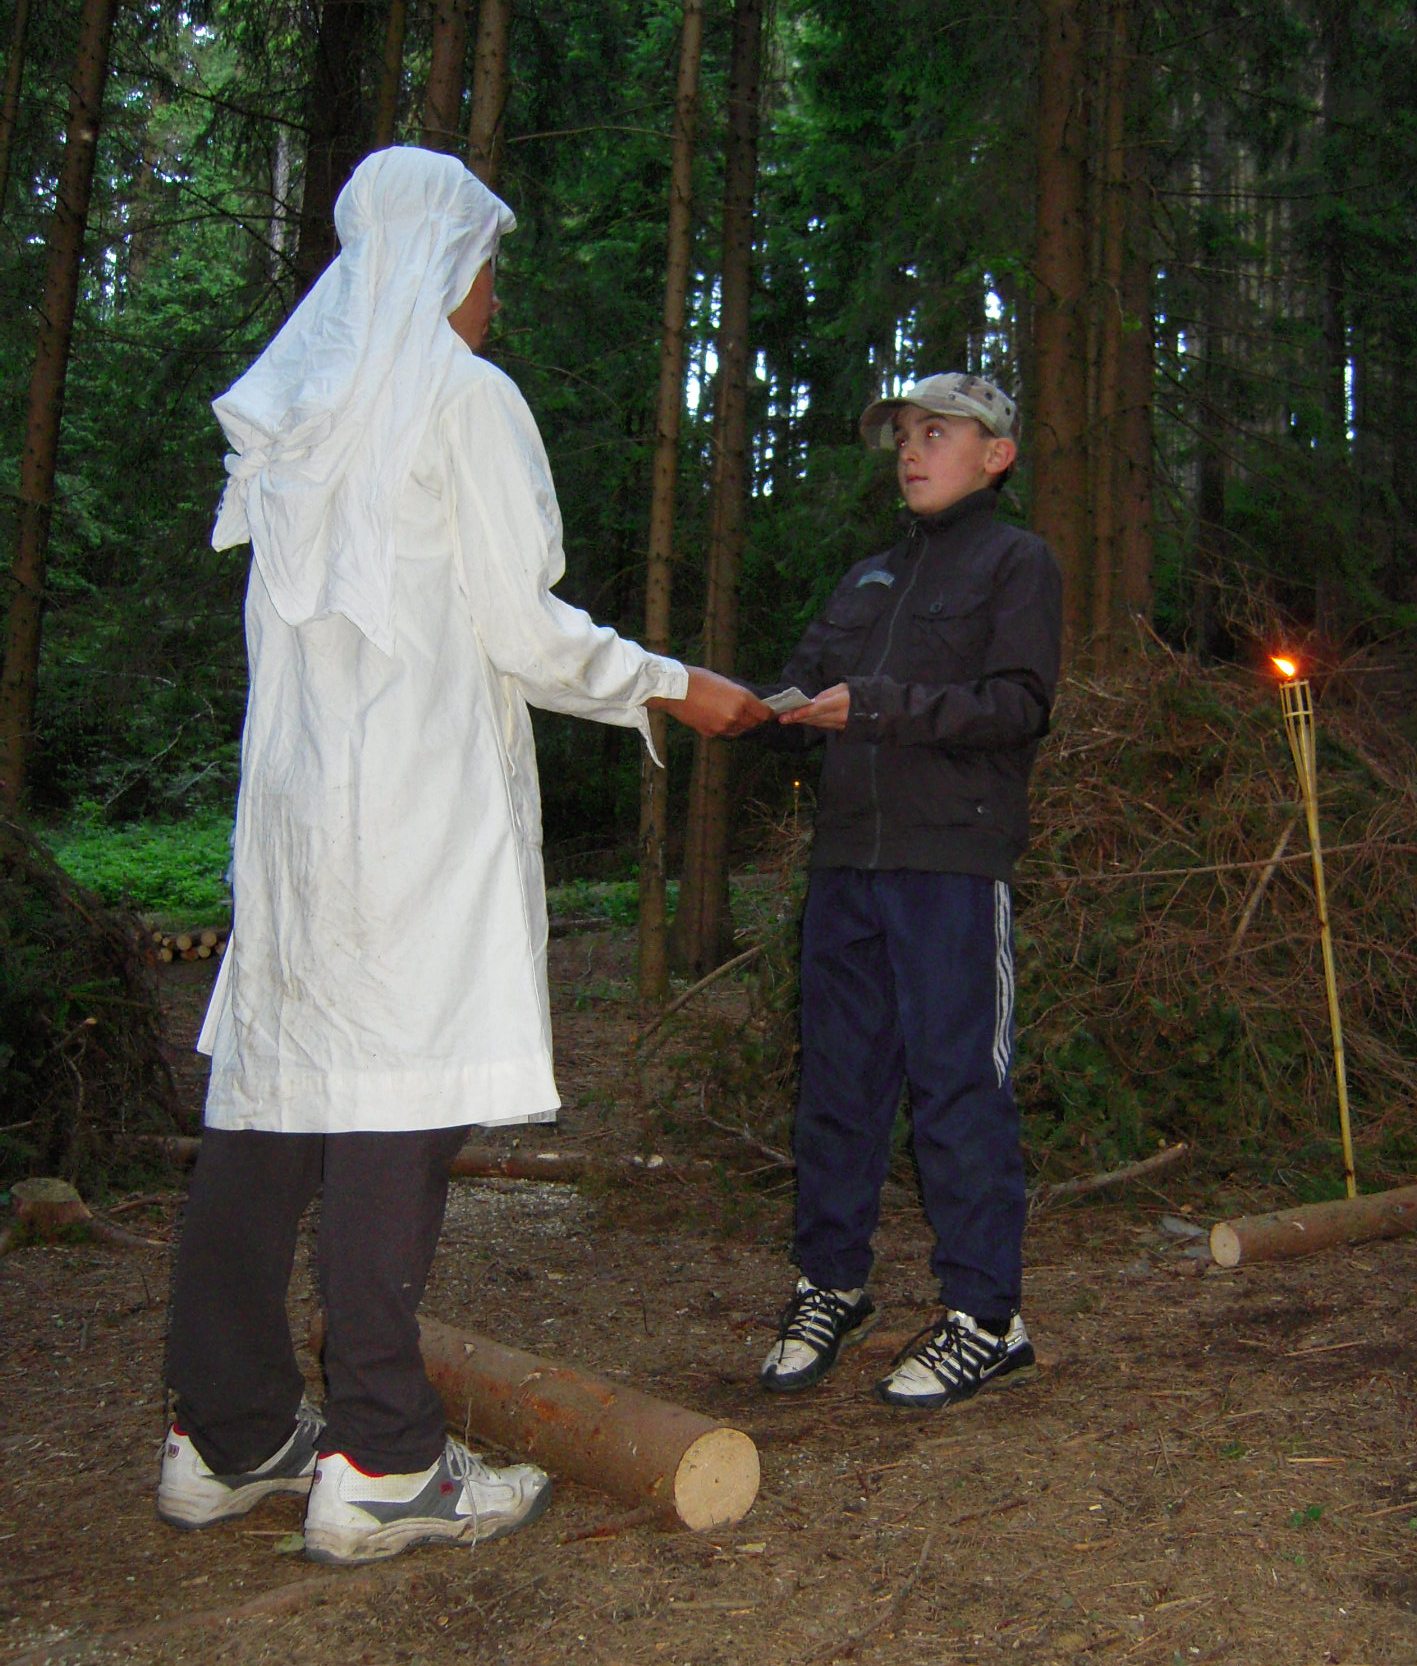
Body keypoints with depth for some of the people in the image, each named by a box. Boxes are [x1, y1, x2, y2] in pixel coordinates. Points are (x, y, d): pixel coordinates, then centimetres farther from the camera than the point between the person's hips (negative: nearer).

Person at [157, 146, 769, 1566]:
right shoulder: (464, 398, -4)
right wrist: (672, 688, 6)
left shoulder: (287, 409, 18)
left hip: (290, 792, 8)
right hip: (418, 798, -7)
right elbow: (522, 627, -7)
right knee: (400, 1095, -5)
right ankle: (377, 1463, 0)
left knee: (272, 1091, 9)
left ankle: (227, 1434, 18)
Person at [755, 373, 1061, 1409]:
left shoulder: (1017, 562, 5)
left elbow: (1019, 705, -9)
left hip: (955, 864, -6)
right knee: (839, 1078, 9)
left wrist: (879, 705, -18)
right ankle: (832, 1284, 21)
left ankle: (986, 1315, 4)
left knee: (960, 1083, -5)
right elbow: (809, 679, 20)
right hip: (849, 857, 6)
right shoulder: (871, 577, 25)